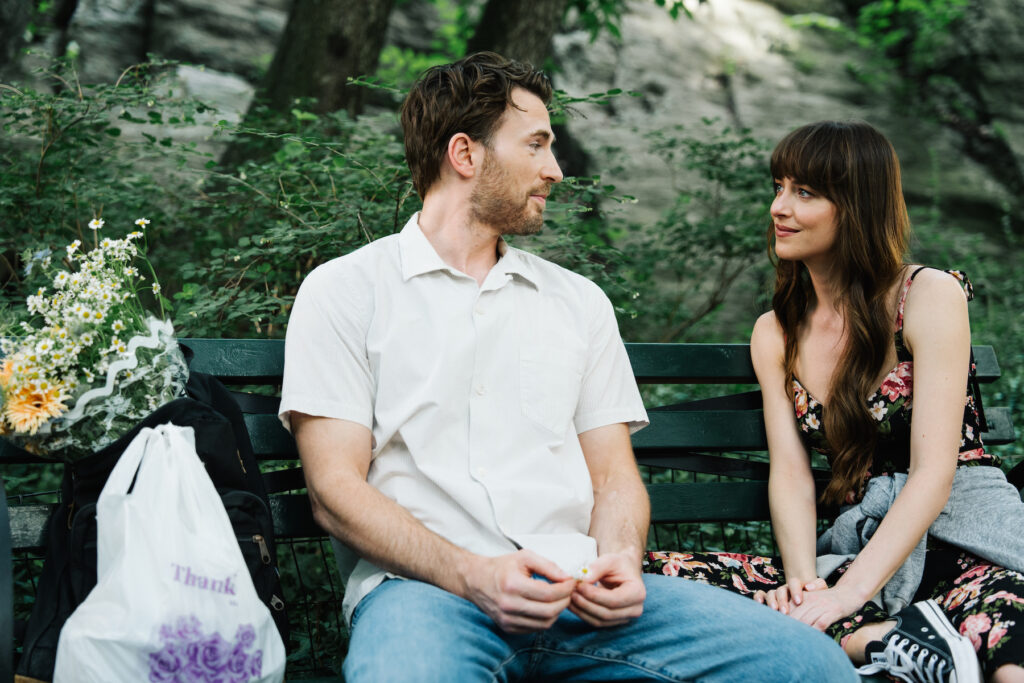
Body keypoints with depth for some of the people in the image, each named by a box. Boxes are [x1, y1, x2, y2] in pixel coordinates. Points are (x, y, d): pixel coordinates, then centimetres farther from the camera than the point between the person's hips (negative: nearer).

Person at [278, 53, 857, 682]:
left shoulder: (580, 301, 23)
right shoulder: (344, 291, 9)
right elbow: (336, 488, -1)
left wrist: (619, 559, -5)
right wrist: (473, 574, -17)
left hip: (576, 588, 4)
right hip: (423, 585, -4)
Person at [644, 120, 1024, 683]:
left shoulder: (931, 295, -2)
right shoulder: (775, 334, 15)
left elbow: (934, 473, -10)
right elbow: (790, 474, 4)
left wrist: (847, 594, -21)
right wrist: (804, 579, -17)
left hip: (963, 534, -5)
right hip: (856, 546, 6)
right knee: (654, 574, -24)